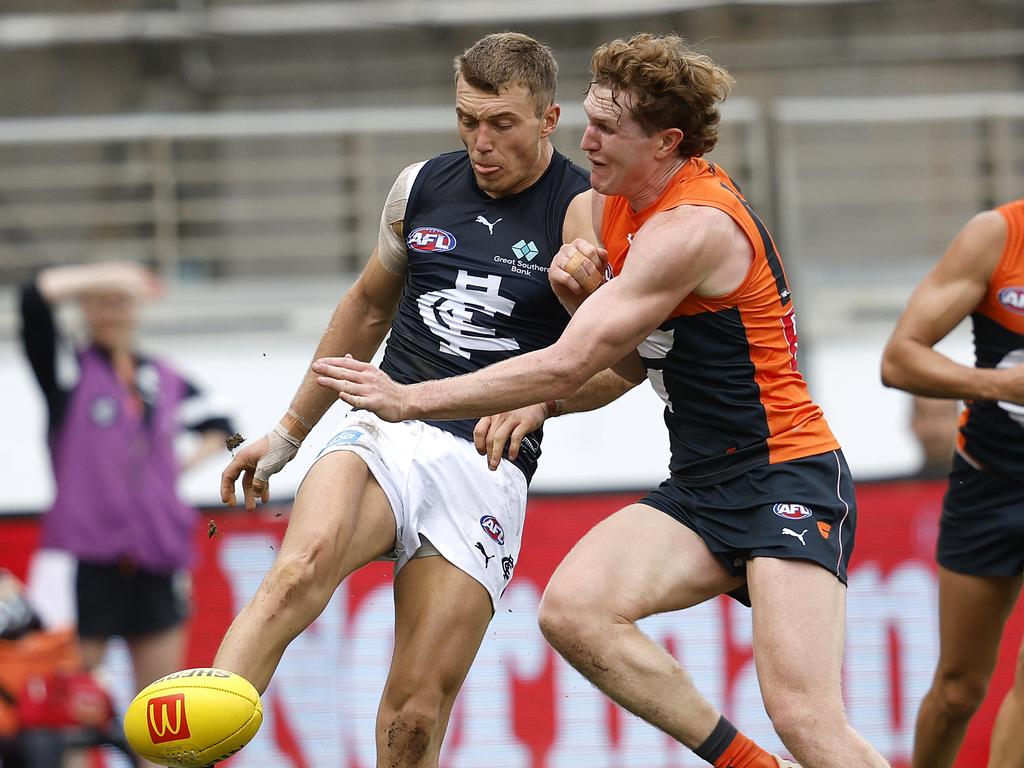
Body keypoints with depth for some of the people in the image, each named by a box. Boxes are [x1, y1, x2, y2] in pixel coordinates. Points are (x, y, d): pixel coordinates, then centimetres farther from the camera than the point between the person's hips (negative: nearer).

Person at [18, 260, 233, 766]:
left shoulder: (163, 380, 14)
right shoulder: (68, 369, 0)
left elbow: (218, 424, 29)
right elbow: (35, 297, -16)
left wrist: (194, 460, 11)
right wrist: (109, 275, -10)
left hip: (155, 558, 5)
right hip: (87, 556, -5)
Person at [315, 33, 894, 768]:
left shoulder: (692, 228, -20)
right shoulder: (617, 203, 9)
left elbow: (568, 366, -22)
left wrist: (410, 399, -16)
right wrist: (540, 403, 1)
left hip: (787, 476, -9)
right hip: (702, 485, 9)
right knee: (572, 610, -16)